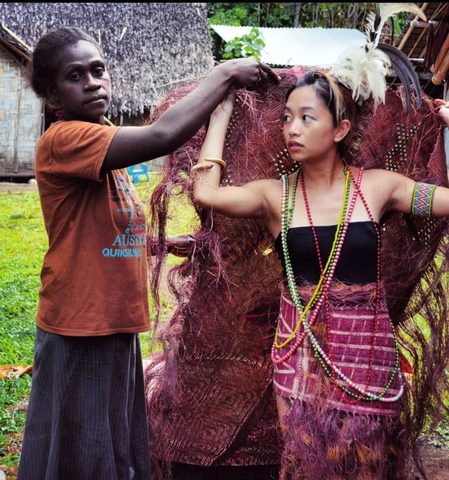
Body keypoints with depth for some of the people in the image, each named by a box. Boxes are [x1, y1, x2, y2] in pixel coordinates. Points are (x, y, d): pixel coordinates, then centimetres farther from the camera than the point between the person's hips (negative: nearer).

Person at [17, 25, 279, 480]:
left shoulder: (105, 147, 12)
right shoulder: (63, 140, -17)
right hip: (79, 333, -8)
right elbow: (162, 135, -30)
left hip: (116, 327, 9)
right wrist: (223, 75, -19)